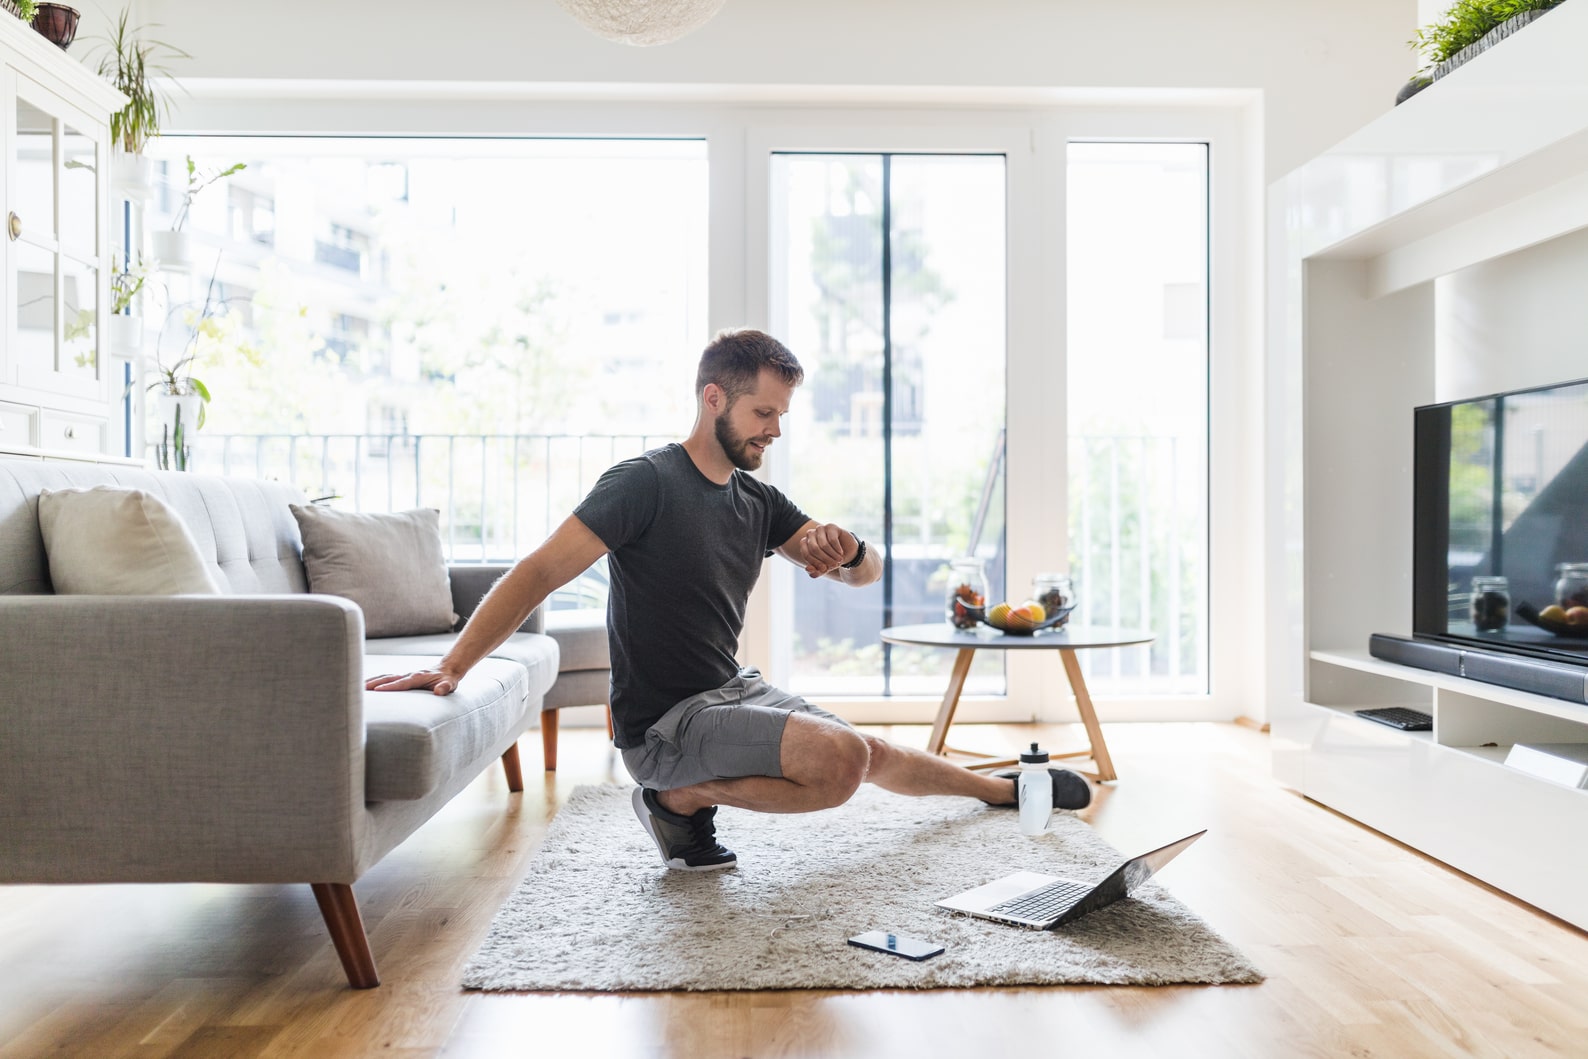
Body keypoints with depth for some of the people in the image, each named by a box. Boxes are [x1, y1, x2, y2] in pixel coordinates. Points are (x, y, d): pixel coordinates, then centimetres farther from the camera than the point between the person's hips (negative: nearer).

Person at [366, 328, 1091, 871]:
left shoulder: (758, 501, 6)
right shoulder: (646, 483, -16)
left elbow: (866, 574, 6)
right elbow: (540, 572, -21)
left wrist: (848, 549, -19)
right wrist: (451, 667, -31)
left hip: (735, 693, 8)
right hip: (665, 724, -7)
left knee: (878, 757, 19)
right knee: (839, 760, -26)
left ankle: (1007, 788, 43)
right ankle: (682, 799, -9)